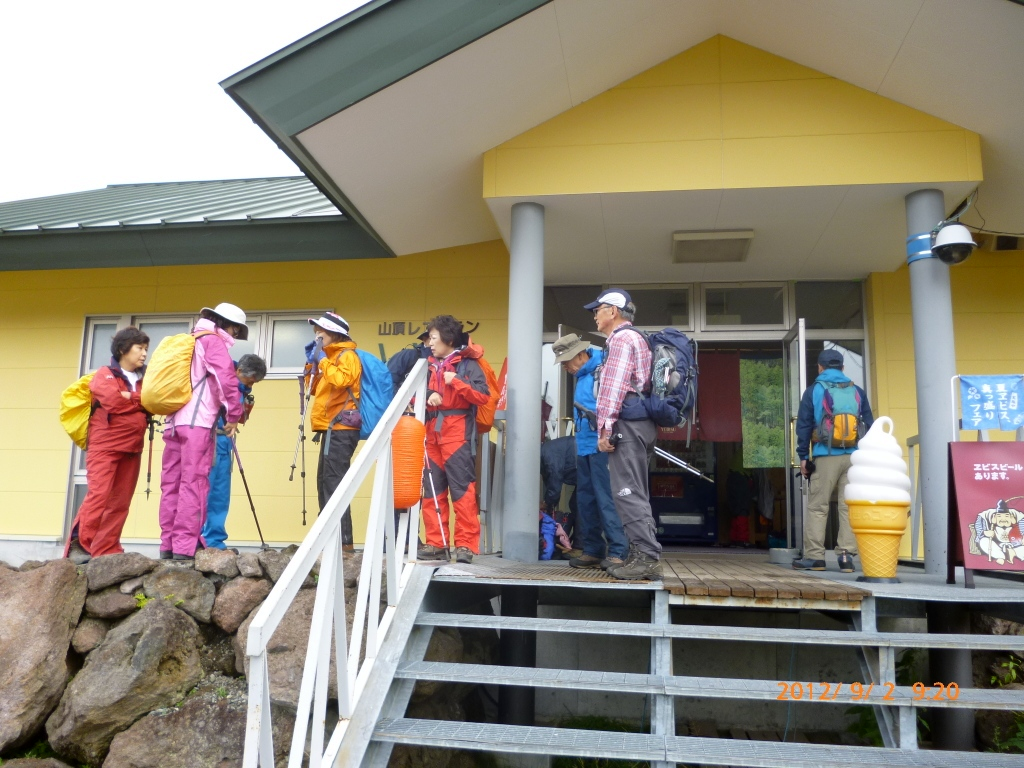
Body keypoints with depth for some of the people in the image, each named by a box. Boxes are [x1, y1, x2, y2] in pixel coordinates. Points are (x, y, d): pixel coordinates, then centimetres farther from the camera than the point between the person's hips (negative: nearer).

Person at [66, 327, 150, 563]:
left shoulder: (144, 378, 16)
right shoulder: (105, 374, 3)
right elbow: (113, 400, -14)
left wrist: (128, 397, -11)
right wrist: (142, 398, -3)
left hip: (132, 448, 5)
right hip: (105, 445, -5)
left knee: (120, 503, 2)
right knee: (98, 495, -16)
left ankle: (106, 553, 5)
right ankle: (78, 545, -13)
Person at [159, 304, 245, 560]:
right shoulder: (213, 341, 1)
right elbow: (226, 379, -11)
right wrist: (233, 415, -4)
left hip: (173, 421, 8)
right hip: (198, 422, -8)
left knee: (171, 483, 5)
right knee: (194, 483, -10)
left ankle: (168, 545, 6)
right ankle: (185, 547, -14)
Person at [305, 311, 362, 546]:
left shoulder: (347, 356, -5)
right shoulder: (330, 357, 23)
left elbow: (341, 380, -25)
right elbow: (314, 388, 26)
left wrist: (322, 360, -12)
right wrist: (312, 362, 16)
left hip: (340, 429, -10)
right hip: (332, 429, 10)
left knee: (334, 484, -15)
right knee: (325, 485, 11)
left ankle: (343, 542, -16)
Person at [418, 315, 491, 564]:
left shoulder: (468, 364, -1)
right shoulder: (431, 367, 18)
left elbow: (484, 396, -10)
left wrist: (457, 382, -19)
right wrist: (428, 398, -2)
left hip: (457, 433, -7)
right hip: (433, 433, 7)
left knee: (462, 489, -7)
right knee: (432, 490, 6)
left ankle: (466, 544, -4)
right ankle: (436, 544, 11)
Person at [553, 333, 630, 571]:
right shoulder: (581, 375, 17)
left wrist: (601, 419, -28)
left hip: (601, 446, -10)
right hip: (584, 446, 10)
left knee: (606, 499, -10)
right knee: (585, 501, 12)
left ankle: (617, 552, -6)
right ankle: (593, 550, 20)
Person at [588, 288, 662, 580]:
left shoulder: (622, 338, -6)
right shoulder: (636, 338, 26)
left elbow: (615, 387, -16)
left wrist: (604, 428, -19)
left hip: (627, 423, -10)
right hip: (641, 422, 10)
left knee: (628, 492, -12)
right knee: (635, 492, 10)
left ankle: (647, 557, -13)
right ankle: (641, 556, 12)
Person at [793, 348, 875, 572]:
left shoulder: (813, 391, 4)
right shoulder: (858, 391, 12)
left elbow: (803, 426, 1)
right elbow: (869, 425, 11)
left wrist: (803, 456, 5)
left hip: (825, 457, -2)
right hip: (854, 457, 3)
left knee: (817, 507, 2)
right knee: (849, 507, 5)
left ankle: (814, 556, 1)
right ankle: (847, 555, 3)